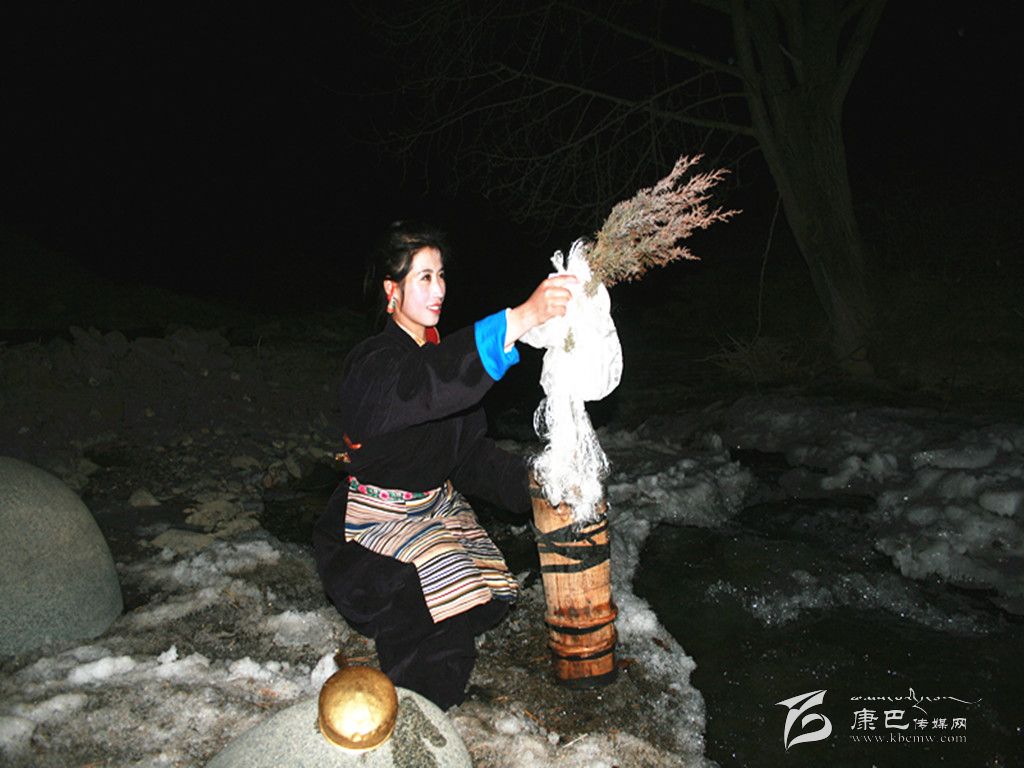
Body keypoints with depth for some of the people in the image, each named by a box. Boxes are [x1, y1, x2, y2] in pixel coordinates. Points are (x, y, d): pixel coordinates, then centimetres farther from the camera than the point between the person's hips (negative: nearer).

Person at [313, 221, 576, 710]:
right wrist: (521, 318, -58)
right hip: (378, 518, -8)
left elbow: (470, 450, 5)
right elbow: (426, 384, -49)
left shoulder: (439, 351, 3)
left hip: (437, 502, 8)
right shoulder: (371, 365, -23)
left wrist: (527, 478, -11)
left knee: (492, 597, 1)